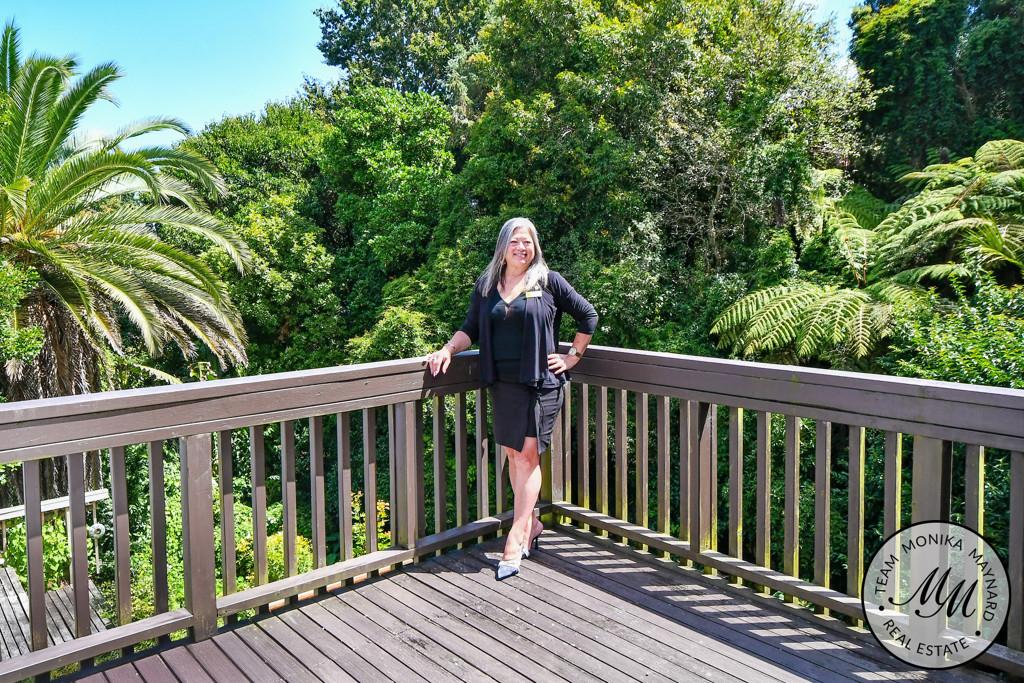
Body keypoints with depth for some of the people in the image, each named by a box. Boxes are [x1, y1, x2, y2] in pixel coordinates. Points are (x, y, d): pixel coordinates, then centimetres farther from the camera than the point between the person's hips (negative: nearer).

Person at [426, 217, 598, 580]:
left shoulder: (548, 281, -1)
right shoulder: (486, 284, 9)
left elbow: (588, 316, 6)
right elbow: (471, 329, 10)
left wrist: (574, 356, 3)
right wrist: (448, 349, -7)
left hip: (540, 382, -4)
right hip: (502, 382, 4)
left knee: (527, 454, -7)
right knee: (512, 453, 10)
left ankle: (515, 538, -3)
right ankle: (531, 524, 26)